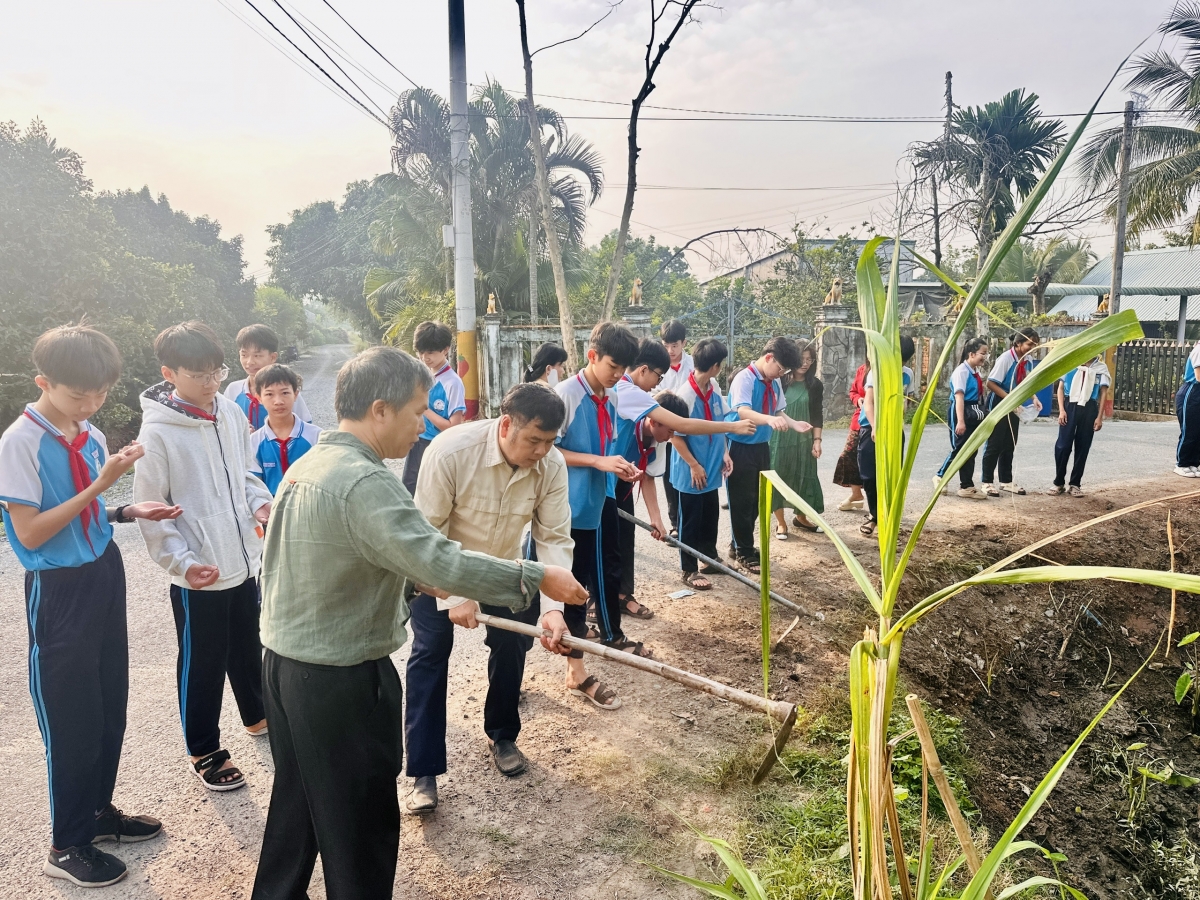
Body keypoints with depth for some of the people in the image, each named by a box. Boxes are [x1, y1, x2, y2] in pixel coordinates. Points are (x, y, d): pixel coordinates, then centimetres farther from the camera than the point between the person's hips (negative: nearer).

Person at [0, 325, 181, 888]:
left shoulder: (91, 437, 3)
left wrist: (130, 511, -6)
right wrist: (98, 485, -24)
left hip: (104, 577, 6)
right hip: (60, 589, -6)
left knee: (110, 704, 16)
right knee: (71, 718, 6)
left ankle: (98, 810, 36)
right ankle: (67, 845, 24)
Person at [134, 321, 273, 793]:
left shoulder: (231, 413, 1)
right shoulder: (158, 433, -16)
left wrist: (261, 502, -5)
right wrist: (183, 561, -23)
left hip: (244, 560, 6)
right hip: (198, 575, -6)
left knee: (248, 647, 23)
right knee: (203, 664, 10)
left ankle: (257, 715, 46)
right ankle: (204, 752, 28)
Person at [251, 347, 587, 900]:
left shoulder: (307, 466, 6)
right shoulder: (364, 482, -25)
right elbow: (443, 562, -33)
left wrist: (413, 579, 14)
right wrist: (537, 579, -24)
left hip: (285, 663, 9)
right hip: (342, 680, -9)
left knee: (297, 804, 25)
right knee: (361, 822, 10)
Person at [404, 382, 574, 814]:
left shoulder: (552, 464, -26)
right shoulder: (450, 450, -36)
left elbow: (554, 540, -23)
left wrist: (552, 606, -36)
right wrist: (452, 597, -30)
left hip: (504, 566, 4)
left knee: (511, 645, 7)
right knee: (430, 653, -6)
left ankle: (502, 736, 33)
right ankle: (423, 773, 4)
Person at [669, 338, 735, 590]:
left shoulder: (714, 390, 0)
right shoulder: (685, 395, -22)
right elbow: (675, 436, -19)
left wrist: (725, 453, 7)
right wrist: (694, 465, -16)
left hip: (712, 469, 7)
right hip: (692, 472, -7)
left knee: (711, 517, 19)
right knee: (691, 521, 6)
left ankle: (710, 560, 36)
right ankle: (689, 570, 18)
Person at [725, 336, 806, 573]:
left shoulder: (774, 382, 4)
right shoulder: (744, 378, -20)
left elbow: (778, 411, 14)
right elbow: (744, 412, -35)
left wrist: (794, 424, -4)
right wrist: (770, 419, -51)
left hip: (762, 446, 8)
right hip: (742, 448, -8)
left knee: (757, 500, 17)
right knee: (742, 502, 2)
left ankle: (741, 545, 33)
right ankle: (743, 554, 15)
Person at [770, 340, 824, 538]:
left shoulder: (815, 385, 2)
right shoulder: (780, 381, -3)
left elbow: (817, 415, 2)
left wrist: (817, 440, -5)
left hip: (803, 439, 2)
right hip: (779, 437, -2)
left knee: (804, 477, 9)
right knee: (778, 477, 2)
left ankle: (801, 517, 30)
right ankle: (781, 522, 14)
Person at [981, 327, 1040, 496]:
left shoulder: (1028, 361, 1)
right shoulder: (1006, 358, -20)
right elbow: (990, 383, -21)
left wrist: (1033, 397, -3)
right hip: (999, 404, -7)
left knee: (1009, 445, 14)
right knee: (994, 445, -1)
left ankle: (1006, 481, 25)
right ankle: (988, 482, 9)